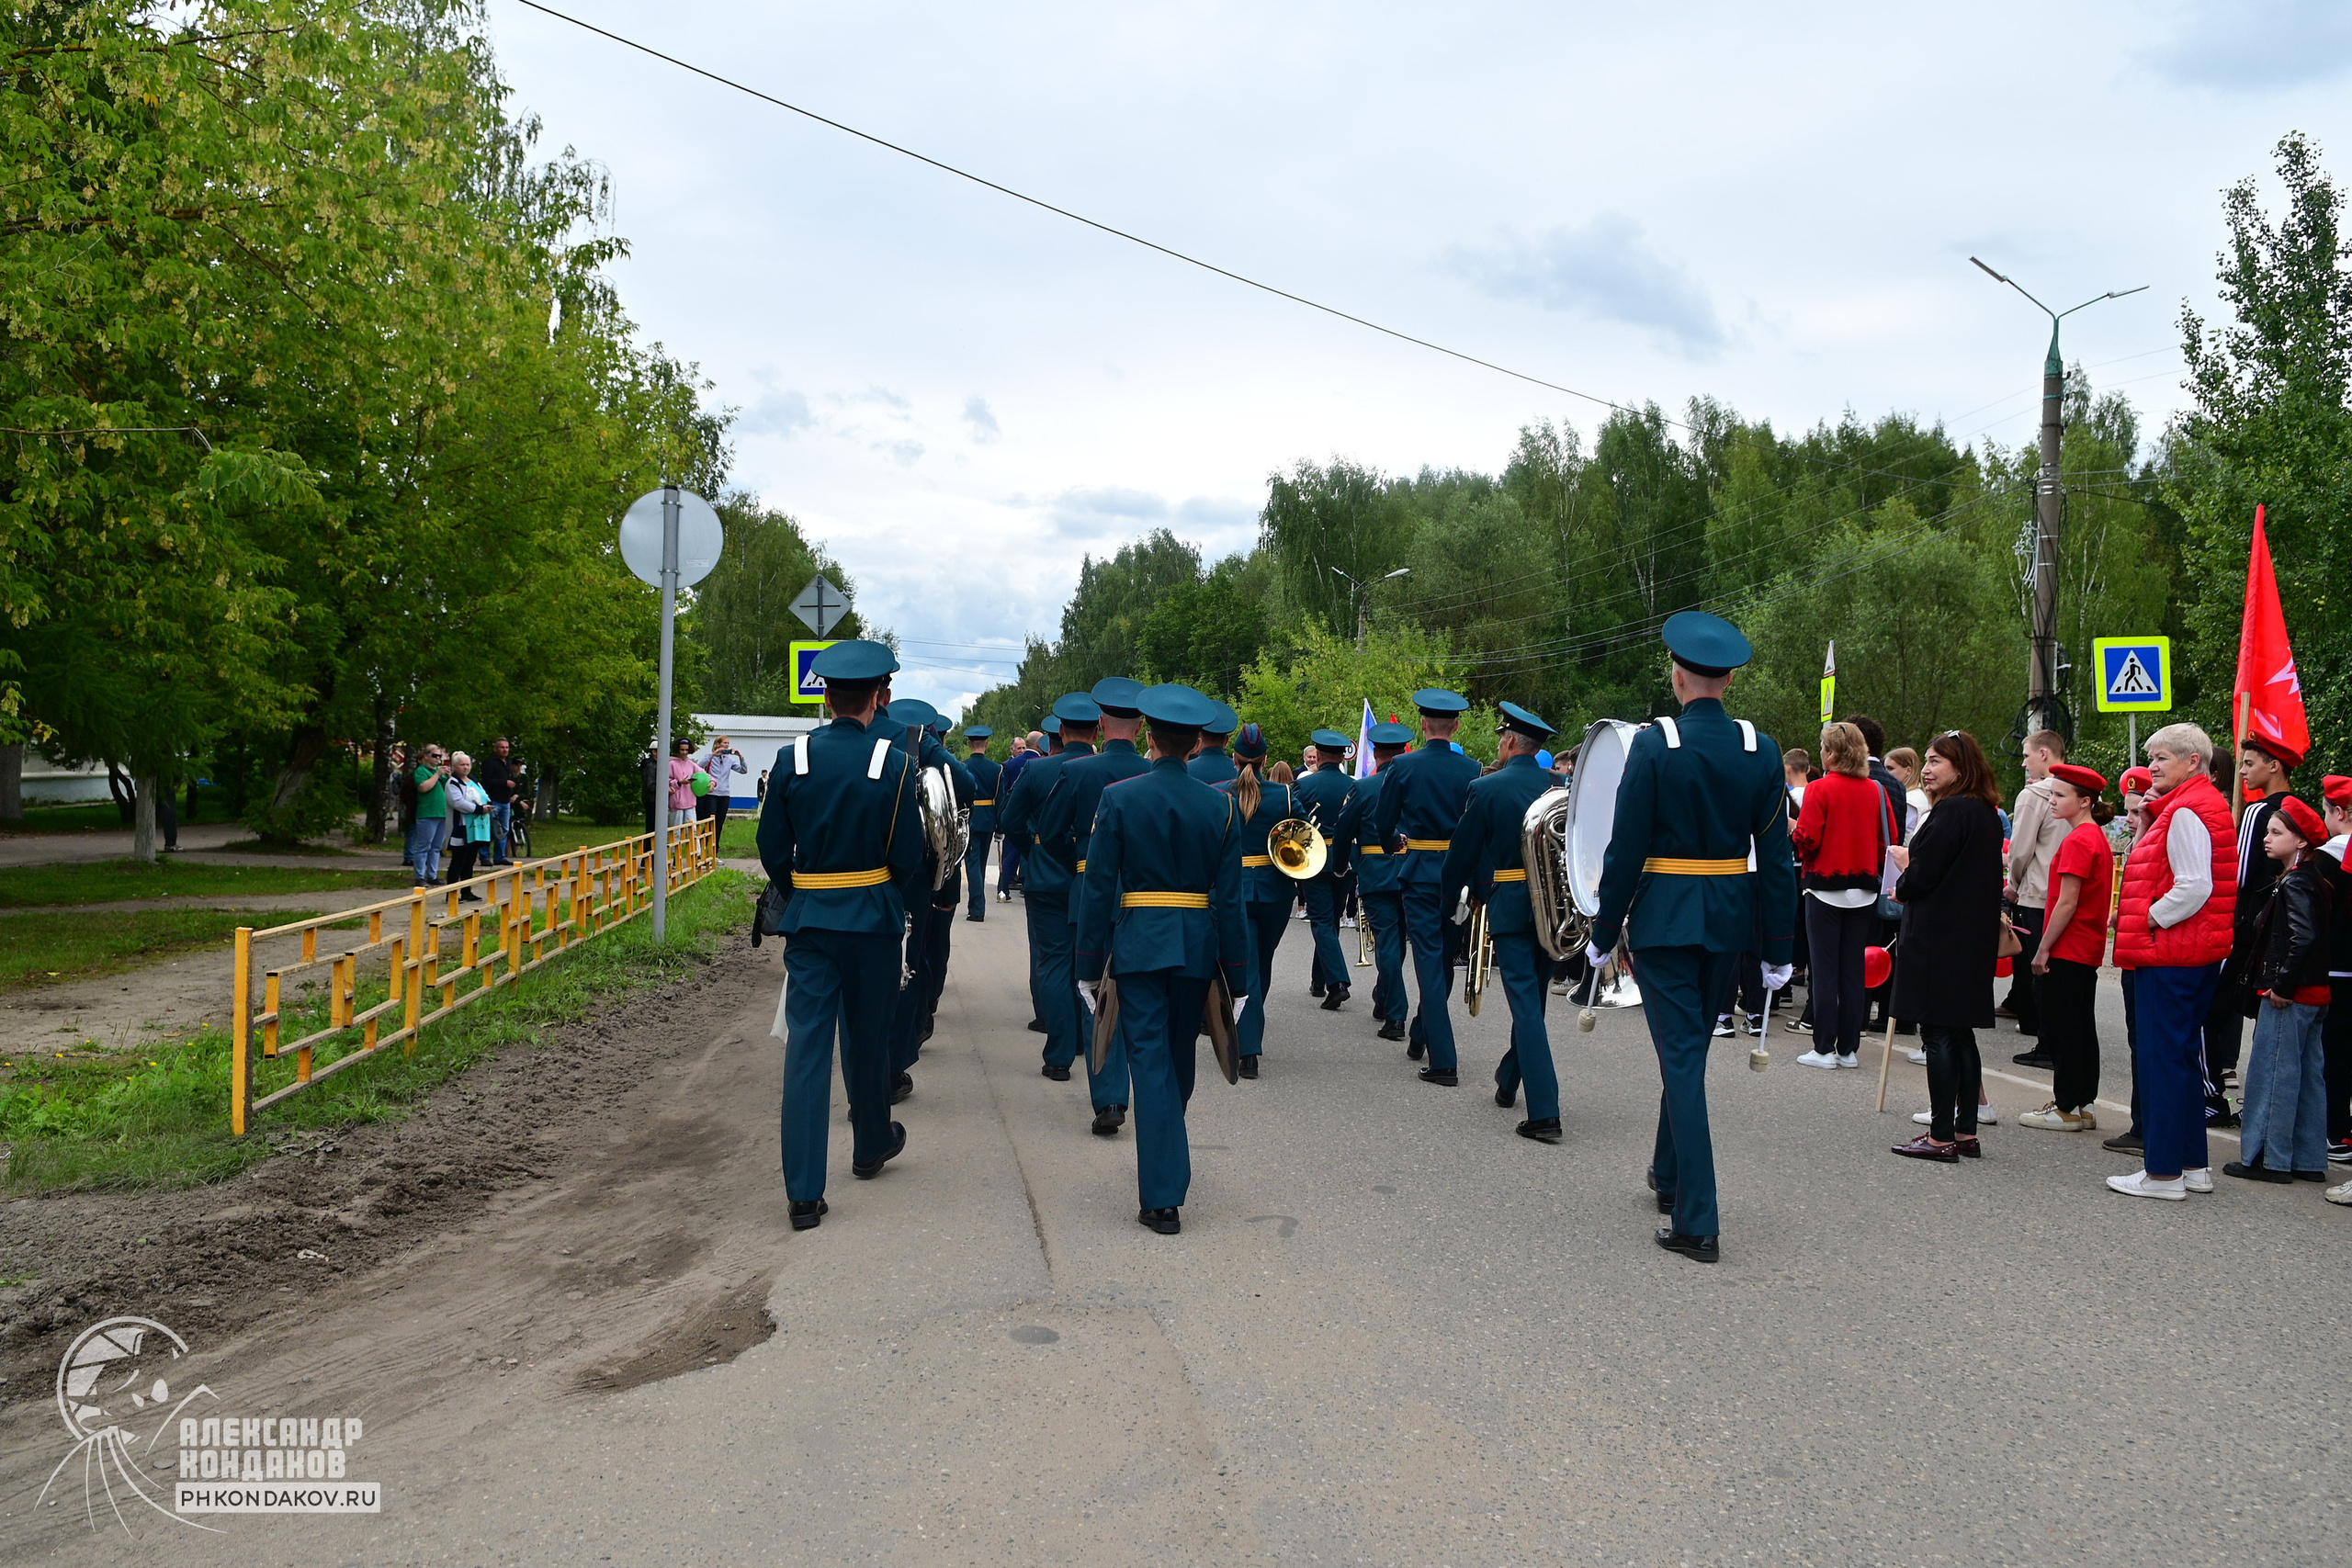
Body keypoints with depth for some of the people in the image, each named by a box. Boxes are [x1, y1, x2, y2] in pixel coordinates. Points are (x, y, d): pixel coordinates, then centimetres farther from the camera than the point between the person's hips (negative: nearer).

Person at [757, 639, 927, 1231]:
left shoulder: (792, 758, -4)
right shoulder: (894, 763, -10)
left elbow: (772, 848, 0)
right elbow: (908, 855, -7)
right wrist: (902, 904, 12)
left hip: (808, 918, 1)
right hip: (872, 918, -1)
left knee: (807, 1044, 0)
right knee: (867, 1038, 17)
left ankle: (803, 1192, -4)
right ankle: (872, 1145, 39)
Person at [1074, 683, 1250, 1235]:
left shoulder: (1118, 797, -7)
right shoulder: (1221, 807, -1)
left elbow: (1097, 889, -7)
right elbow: (1230, 899, -1)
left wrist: (1091, 965, 0)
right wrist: (1235, 977, 5)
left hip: (1137, 947, -3)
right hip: (1197, 949, 3)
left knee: (1151, 1064, -2)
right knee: (1178, 1063, 19)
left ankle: (1163, 1198, -6)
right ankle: (1165, 1165, 39)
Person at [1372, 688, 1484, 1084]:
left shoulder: (1403, 766, -7)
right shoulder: (1470, 770, -3)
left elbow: (1382, 824, 0)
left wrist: (1397, 844, 22)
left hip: (1419, 873, -3)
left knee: (1429, 961, -2)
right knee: (1445, 960, 18)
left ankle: (1443, 1061, -7)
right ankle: (1420, 1035, 35)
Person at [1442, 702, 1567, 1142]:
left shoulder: (1486, 789, -9)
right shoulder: (1559, 786, 4)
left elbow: (1462, 852, -2)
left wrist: (1449, 899, 12)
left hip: (1509, 905, -5)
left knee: (1526, 1002, -7)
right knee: (1532, 996, 19)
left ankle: (1544, 1113, -12)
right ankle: (1509, 1080, 39)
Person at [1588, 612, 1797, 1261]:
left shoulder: (1655, 744, -12)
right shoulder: (1761, 749, 0)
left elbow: (1626, 849, -12)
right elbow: (1776, 856, 1)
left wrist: (1604, 933, -2)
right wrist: (1777, 949, 8)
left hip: (1663, 918, -5)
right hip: (1729, 918, 5)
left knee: (1682, 1056, -2)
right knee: (1689, 1049, 21)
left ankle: (1697, 1221, -4)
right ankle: (1670, 1175, 38)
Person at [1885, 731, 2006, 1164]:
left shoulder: (1951, 811, -16)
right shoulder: (1987, 814, 13)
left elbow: (1922, 875, -16)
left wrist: (1901, 889, 4)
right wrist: (1912, 865, 18)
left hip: (1938, 941, -9)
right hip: (1973, 939, 9)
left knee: (1938, 1035, -5)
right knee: (1961, 1034, 13)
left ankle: (1941, 1137, -2)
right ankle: (1965, 1131, 17)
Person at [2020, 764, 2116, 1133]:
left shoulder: (2076, 842, -17)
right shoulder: (2099, 838, 13)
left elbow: (2067, 902, -20)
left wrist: (2043, 949, -15)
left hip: (2066, 950, -10)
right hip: (2088, 949, 10)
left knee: (2061, 1029, -2)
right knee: (2081, 1028, 14)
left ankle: (2066, 1109, 3)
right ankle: (2082, 1105, 20)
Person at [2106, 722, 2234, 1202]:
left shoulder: (2186, 812, -16)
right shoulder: (2202, 805, 17)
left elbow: (2194, 887, -24)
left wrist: (2147, 920, -14)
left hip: (2169, 954, -11)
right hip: (2198, 953, 11)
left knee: (2162, 1058, -6)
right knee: (2182, 1055, 16)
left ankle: (2163, 1172, -1)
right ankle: (2192, 1165, 22)